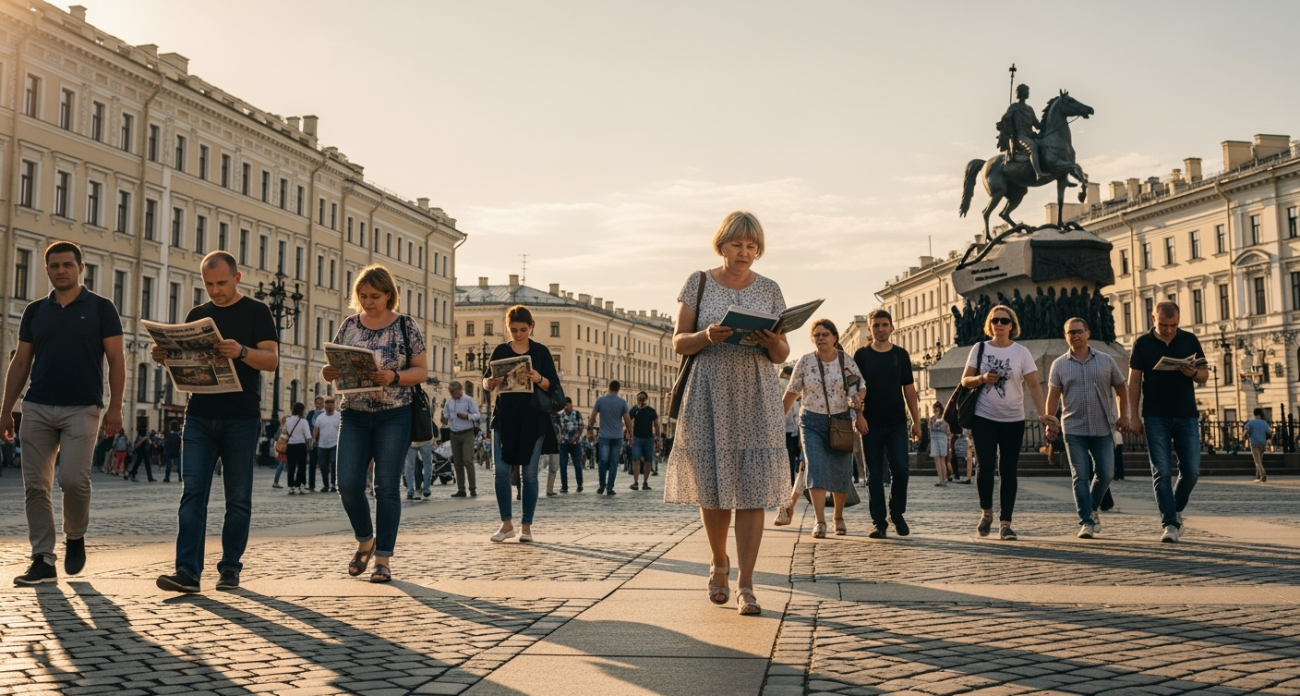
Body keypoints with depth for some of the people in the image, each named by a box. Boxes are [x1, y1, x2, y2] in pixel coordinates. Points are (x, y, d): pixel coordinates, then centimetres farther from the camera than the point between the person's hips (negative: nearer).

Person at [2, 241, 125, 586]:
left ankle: (75, 536, 14)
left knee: (73, 479, -14)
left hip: (82, 409, -4)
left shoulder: (100, 308, 2)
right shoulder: (35, 311, 13)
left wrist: (115, 407, -9)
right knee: (36, 485, 0)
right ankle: (43, 560, 6)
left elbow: (116, 360, -1)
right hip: (37, 408, 4)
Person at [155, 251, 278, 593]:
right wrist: (165, 357, -7)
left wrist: (241, 351, -28)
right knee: (192, 494, -6)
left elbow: (271, 360, -9)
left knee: (238, 499, 3)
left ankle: (230, 568, 12)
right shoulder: (196, 315, 13)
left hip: (241, 420, -3)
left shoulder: (256, 312, 2)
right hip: (199, 417, 3)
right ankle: (187, 571, -9)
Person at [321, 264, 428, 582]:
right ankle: (365, 541, 22)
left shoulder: (406, 327, -1)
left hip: (394, 416, -3)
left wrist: (394, 377, -20)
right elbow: (335, 367, 12)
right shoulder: (349, 325, 8)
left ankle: (383, 558, 6)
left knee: (387, 488, -2)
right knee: (348, 484, -4)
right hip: (354, 415, 3)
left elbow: (421, 371, -2)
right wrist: (329, 373, -11)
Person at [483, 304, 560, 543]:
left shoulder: (541, 351, 3)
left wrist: (539, 379, -21)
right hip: (504, 416, 1)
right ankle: (506, 524, 7)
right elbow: (486, 382, 8)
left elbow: (553, 385, 0)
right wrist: (489, 383, -15)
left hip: (533, 419, -1)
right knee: (500, 470, -5)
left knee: (529, 472, 2)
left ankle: (526, 526, 9)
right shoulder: (500, 351, 8)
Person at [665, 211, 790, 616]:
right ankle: (719, 565, 28)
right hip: (709, 398, -1)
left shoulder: (770, 290, 9)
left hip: (756, 400, 1)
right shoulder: (699, 283, 4)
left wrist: (773, 343, -14)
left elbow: (783, 355, 9)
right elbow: (678, 343, 2)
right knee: (712, 487, 3)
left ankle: (745, 586, 0)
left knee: (752, 490, -5)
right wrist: (707, 336, -18)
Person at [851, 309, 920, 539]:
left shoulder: (901, 355, 8)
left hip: (897, 423, 1)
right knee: (874, 475, 1)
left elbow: (909, 389, 10)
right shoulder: (861, 355, 4)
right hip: (871, 424, -1)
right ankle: (878, 522, 8)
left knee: (900, 469, -9)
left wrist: (916, 422, 6)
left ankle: (897, 513, 12)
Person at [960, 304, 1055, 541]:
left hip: (1013, 420, 0)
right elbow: (965, 381, 4)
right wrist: (981, 379, -17)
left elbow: (1033, 385, -6)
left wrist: (1043, 413, -19)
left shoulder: (1021, 352, -1)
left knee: (1008, 471, 2)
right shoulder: (979, 348, 3)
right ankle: (986, 512, 15)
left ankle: (1005, 522, 8)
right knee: (985, 466, -9)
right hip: (983, 418, 0)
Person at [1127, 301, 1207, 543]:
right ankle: (1170, 524, -3)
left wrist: (1193, 373, -17)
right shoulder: (1142, 343, 2)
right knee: (1162, 472, -5)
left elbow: (1205, 375, 8)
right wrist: (1133, 416, -5)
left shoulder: (1190, 340, 6)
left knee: (1191, 469, 1)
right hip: (1155, 417, -2)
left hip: (1186, 415, 2)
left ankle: (1176, 510, 26)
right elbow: (1134, 381, 1)